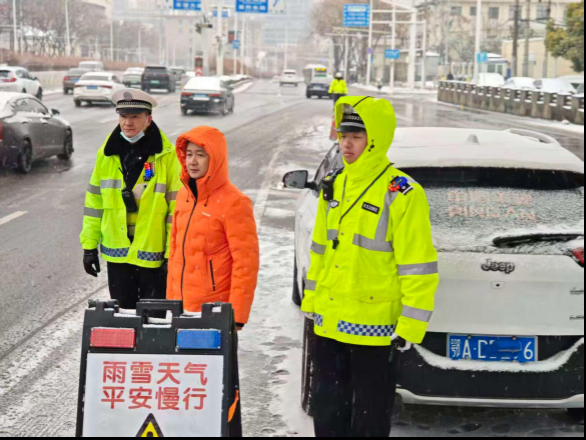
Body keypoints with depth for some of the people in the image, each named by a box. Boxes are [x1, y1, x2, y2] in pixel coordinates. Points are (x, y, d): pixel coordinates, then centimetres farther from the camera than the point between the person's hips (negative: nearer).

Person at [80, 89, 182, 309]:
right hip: (116, 252, 4)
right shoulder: (107, 153, 3)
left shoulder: (167, 155, -9)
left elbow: (177, 206, -9)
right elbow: (94, 201, 8)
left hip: (153, 253, -4)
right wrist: (89, 245, 6)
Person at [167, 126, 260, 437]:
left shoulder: (233, 203, -13)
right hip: (183, 309, 7)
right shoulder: (184, 195, 10)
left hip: (216, 311, -7)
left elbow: (246, 262, -15)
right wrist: (171, 299, 15)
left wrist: (236, 314, -16)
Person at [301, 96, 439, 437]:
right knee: (328, 410, 17)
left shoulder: (402, 194, -15)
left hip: (373, 328, -7)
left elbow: (418, 268, -15)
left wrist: (410, 327, -17)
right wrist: (312, 301, 17)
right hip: (330, 323, 7)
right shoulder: (334, 185, 8)